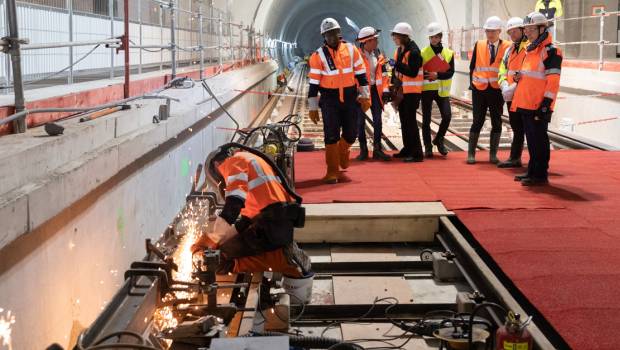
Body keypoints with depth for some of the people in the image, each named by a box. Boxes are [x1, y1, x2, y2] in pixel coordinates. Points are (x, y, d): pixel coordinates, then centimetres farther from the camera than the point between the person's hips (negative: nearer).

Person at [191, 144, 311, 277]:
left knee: (223, 260, -10)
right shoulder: (250, 159, 30)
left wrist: (214, 238, -11)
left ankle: (281, 259, -14)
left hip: (271, 223, -9)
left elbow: (234, 203, -15)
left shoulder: (234, 162, 1)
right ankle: (281, 254, 2)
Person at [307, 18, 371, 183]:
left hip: (350, 97, 2)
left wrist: (365, 96, 4)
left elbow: (361, 74, 7)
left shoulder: (351, 50, 2)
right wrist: (313, 107, -4)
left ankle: (342, 151, 41)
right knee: (331, 136, -5)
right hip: (329, 99, -2)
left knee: (351, 134, 7)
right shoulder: (318, 55, -4)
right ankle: (332, 172, 3)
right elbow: (313, 83, -3)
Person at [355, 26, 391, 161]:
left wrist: (385, 89, 3)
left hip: (375, 90, 5)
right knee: (361, 121, 2)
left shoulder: (378, 54, 10)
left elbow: (383, 73, 12)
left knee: (378, 121, 4)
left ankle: (377, 150, 11)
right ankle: (363, 150, 11)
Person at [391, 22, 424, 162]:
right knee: (404, 119, 15)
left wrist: (398, 65, -28)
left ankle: (417, 153, -7)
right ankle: (407, 148, 26)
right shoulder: (399, 49, 11)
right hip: (402, 90, 9)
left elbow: (413, 73, -24)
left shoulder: (413, 51, -18)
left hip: (412, 91, -9)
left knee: (410, 120, -10)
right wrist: (394, 83, 11)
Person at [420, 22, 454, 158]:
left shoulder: (449, 53, 4)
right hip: (427, 90, -1)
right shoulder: (423, 53, 1)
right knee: (426, 120, 2)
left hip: (442, 90, 1)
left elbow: (451, 72, -4)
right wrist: (426, 75, -21)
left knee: (447, 116, -11)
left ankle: (439, 140, 12)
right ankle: (428, 147, 12)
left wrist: (437, 75, -20)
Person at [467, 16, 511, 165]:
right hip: (479, 90, 0)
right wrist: (472, 83, 4)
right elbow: (472, 66, 8)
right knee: (478, 121, 2)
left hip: (497, 90, 0)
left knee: (496, 122, 6)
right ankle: (471, 153, 7)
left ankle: (493, 154, 15)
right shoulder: (479, 45, 4)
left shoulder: (507, 47, -2)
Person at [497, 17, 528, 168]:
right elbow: (503, 69, 20)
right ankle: (514, 158, 21)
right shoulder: (510, 50, 18)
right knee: (516, 128, 14)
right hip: (511, 95, 8)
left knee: (520, 129, -5)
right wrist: (504, 83, 1)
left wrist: (517, 85, -22)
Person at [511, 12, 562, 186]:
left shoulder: (550, 51, -11)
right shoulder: (530, 50, 17)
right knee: (531, 139, 15)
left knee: (539, 140, -4)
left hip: (539, 106, -9)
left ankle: (541, 175, 2)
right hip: (526, 104, 9)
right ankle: (532, 171, 24)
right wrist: (519, 78, 8)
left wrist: (546, 104, -20)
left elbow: (553, 81, -16)